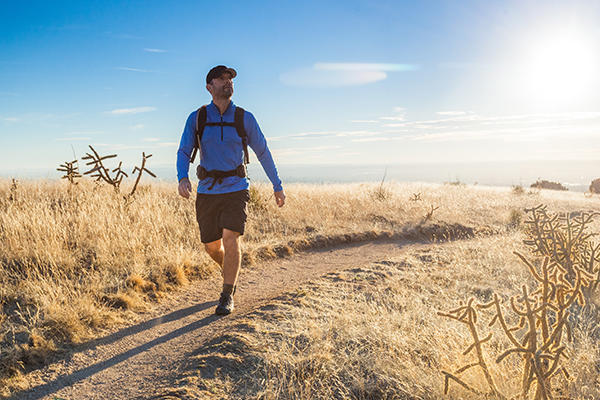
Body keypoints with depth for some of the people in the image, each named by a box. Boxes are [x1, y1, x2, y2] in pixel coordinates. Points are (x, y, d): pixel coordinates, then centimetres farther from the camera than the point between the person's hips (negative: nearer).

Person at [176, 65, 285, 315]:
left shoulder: (245, 118, -1)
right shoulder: (196, 118, 0)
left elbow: (263, 153, 7)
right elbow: (184, 152, -7)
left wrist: (278, 186, 10)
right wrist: (183, 178, -29)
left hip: (236, 190, -2)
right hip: (207, 192, 2)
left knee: (230, 240, -17)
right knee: (211, 248, 10)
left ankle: (227, 297, -1)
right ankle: (231, 272, 43)